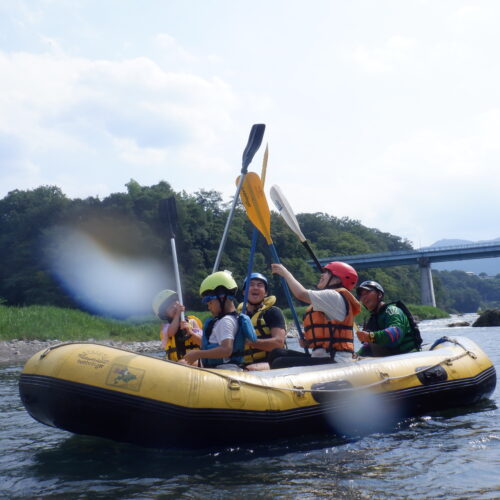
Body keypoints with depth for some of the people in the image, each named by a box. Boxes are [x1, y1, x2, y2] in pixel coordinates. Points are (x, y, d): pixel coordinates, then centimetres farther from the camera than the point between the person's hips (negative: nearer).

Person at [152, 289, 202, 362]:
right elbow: (171, 333, -14)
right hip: (174, 364, 2)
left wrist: (190, 332, -18)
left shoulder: (191, 321, 9)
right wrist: (177, 313, -13)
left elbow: (202, 342, -1)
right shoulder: (166, 326, 11)